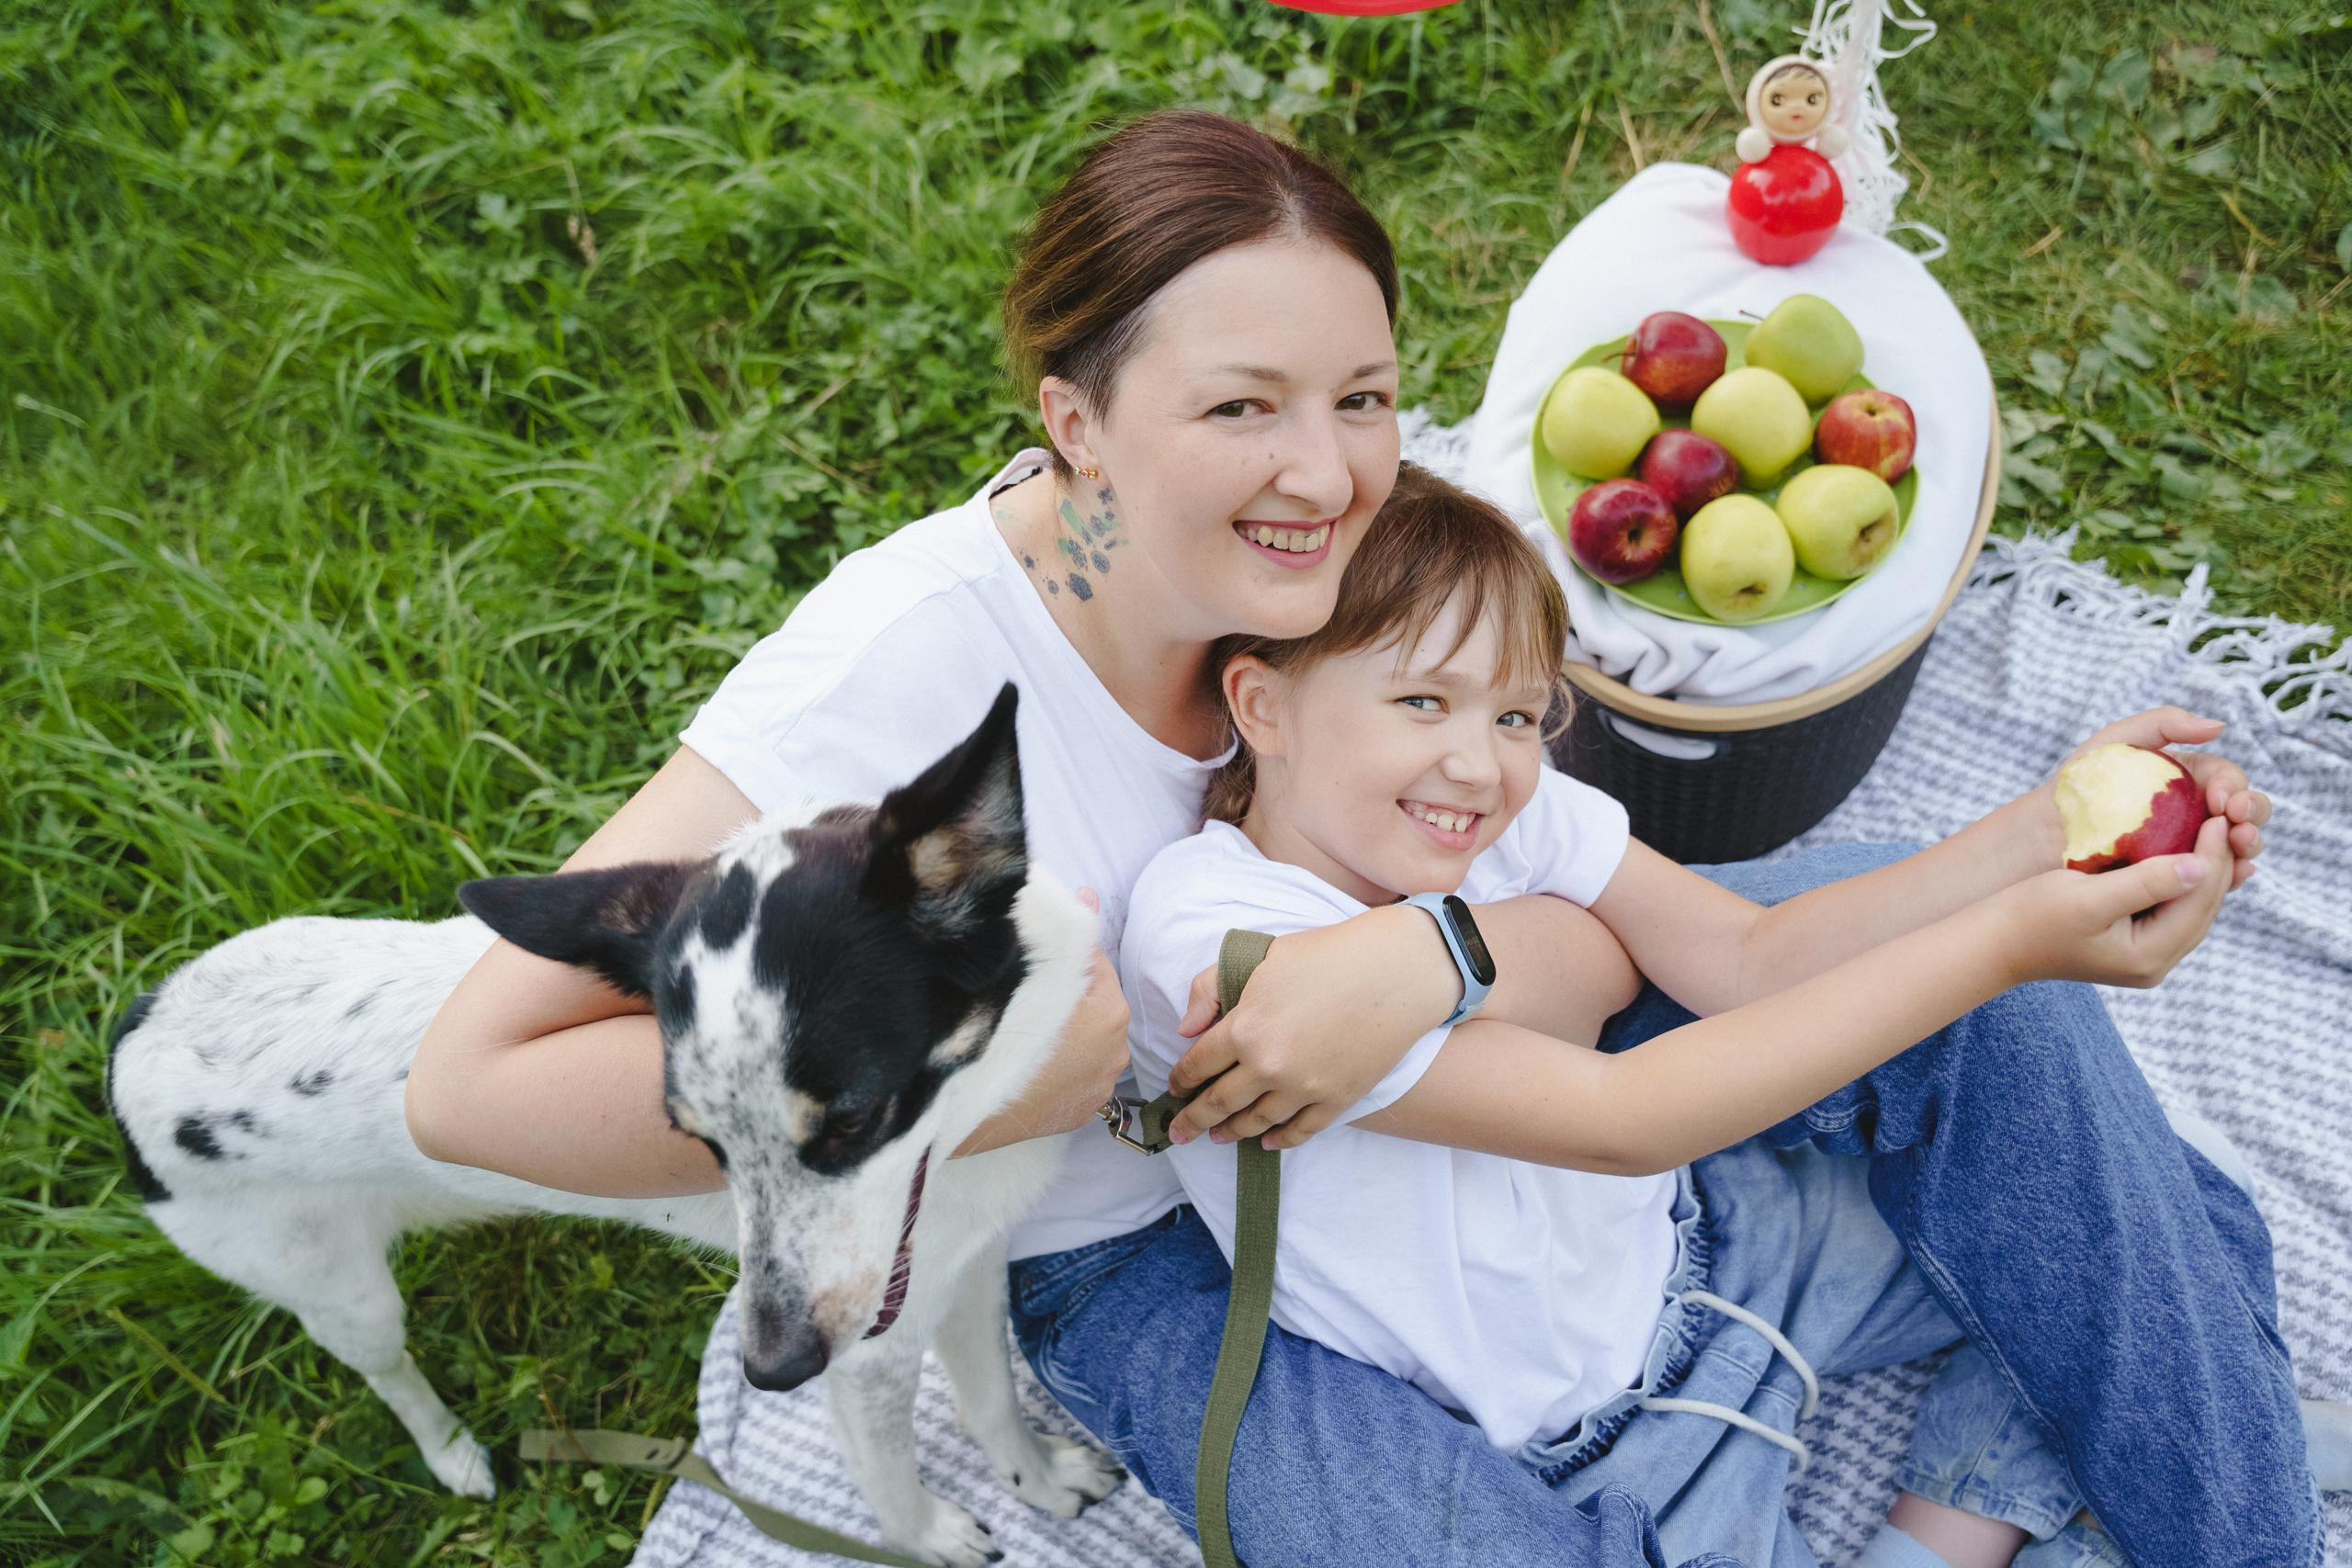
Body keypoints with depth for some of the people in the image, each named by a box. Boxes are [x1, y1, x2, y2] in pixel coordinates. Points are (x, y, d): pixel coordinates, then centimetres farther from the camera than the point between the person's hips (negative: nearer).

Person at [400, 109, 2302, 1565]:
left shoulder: (1323, 560, -18)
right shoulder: (921, 651, -31)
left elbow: (1595, 947, -16)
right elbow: (481, 1078, -35)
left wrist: (1429, 957, -40)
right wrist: (1061, 1061, -34)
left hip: (1391, 1084, 5)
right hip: (1117, 1240, -4)